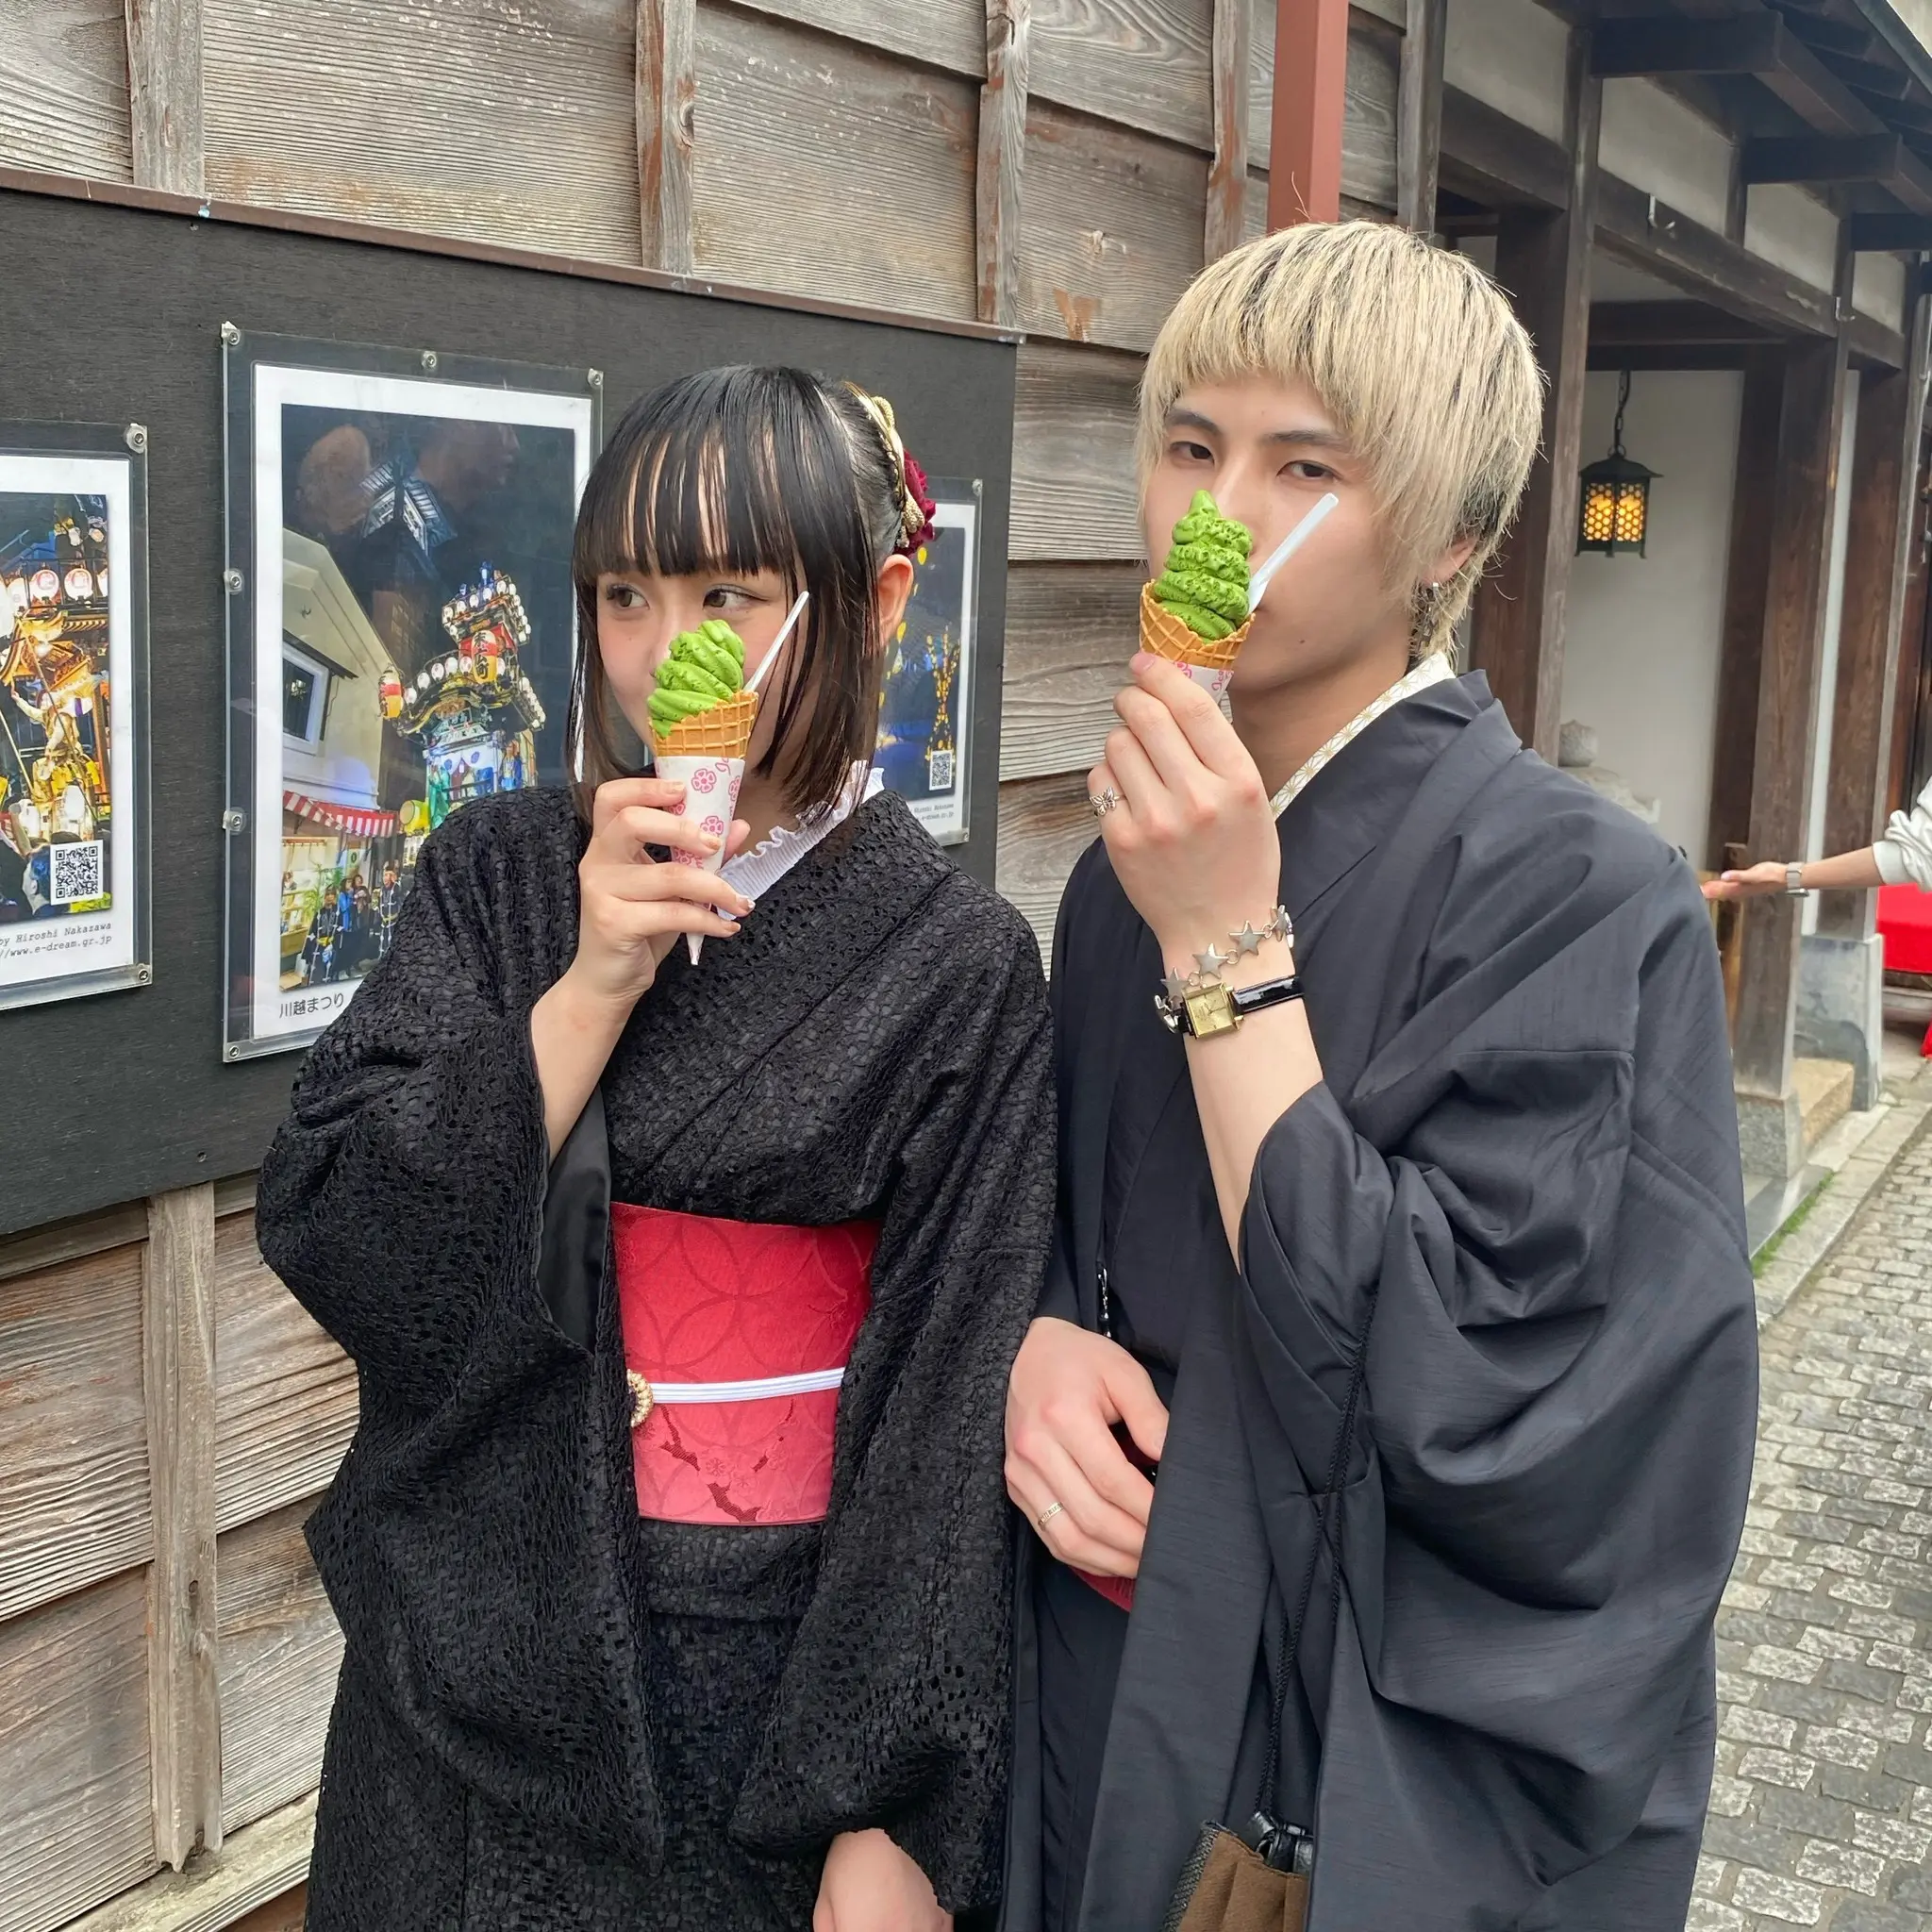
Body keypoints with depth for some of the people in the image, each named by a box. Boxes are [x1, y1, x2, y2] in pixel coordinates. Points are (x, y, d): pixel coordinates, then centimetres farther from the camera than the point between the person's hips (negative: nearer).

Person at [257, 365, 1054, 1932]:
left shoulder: (955, 964, -9)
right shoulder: (498, 875, -2)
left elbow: (953, 1406, -10)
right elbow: (328, 1240, -8)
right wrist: (592, 984, -18)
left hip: (790, 1659, -2)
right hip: (480, 1648, 3)